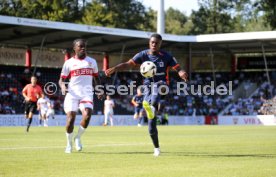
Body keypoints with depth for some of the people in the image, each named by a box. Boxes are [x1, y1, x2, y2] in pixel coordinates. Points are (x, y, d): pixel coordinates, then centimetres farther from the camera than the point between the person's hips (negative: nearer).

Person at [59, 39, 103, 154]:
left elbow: (96, 78, 23)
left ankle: (78, 138, 3)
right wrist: (63, 86, -17)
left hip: (87, 94, 1)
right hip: (72, 94, -1)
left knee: (87, 115, -21)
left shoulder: (92, 61, 13)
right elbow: (61, 79, 5)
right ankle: (69, 143, 13)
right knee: (71, 118, -9)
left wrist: (100, 90, 9)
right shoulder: (69, 63, 5)